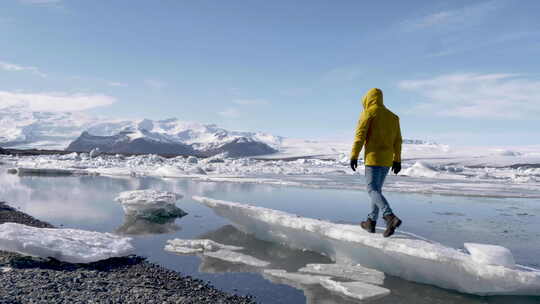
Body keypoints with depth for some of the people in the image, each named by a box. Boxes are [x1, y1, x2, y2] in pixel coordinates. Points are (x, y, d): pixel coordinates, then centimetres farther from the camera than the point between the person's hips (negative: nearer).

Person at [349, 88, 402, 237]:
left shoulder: (368, 113, -4)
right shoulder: (392, 116, 16)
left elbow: (360, 135, -13)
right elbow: (397, 140, 14)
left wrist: (354, 156, -12)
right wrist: (397, 160, 15)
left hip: (373, 157, -7)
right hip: (387, 159, 7)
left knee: (373, 190, -8)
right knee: (376, 188, 15)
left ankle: (391, 217, -27)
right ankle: (371, 222, 18)